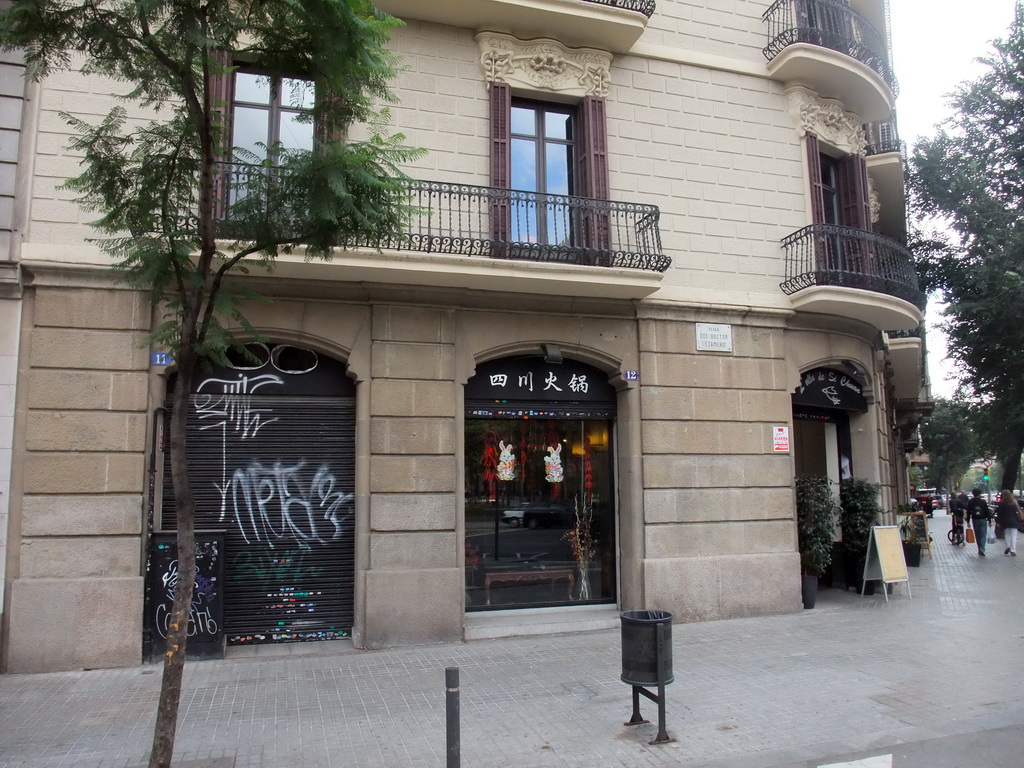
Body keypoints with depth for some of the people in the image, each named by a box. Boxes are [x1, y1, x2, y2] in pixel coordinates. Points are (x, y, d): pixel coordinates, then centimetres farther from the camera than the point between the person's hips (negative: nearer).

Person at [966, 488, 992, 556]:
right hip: (983, 520, -2)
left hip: (975, 520, 2)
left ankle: (980, 549, 18)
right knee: (983, 535, -2)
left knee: (977, 536, 12)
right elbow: (987, 511, -5)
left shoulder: (970, 502, 1)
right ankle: (981, 549, -17)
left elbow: (968, 512, 2)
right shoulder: (983, 502, -5)